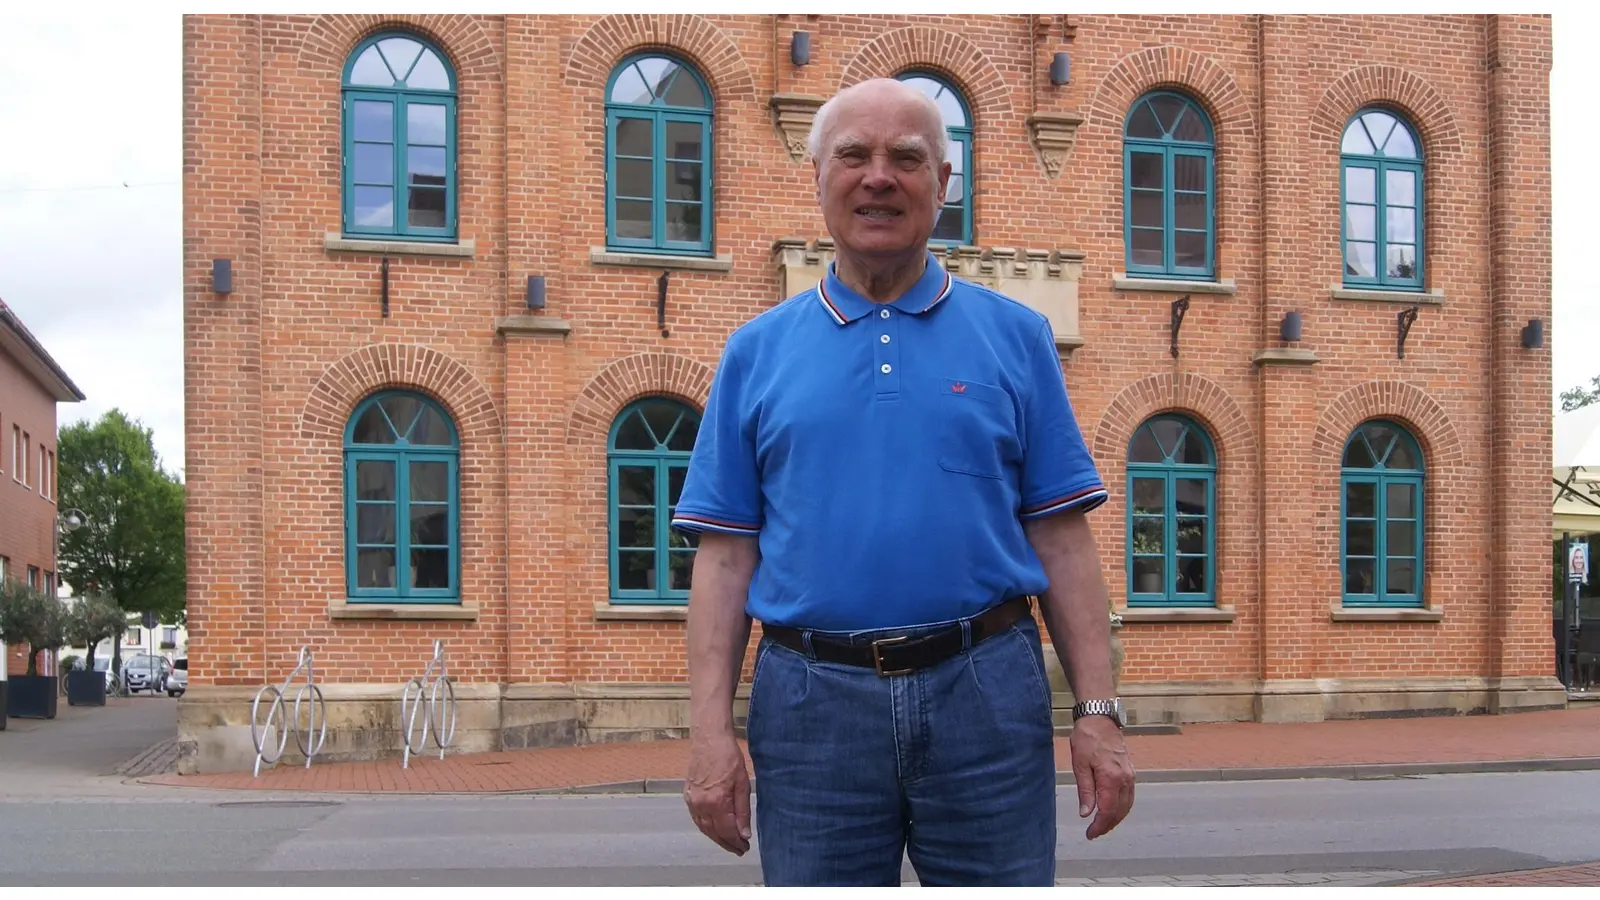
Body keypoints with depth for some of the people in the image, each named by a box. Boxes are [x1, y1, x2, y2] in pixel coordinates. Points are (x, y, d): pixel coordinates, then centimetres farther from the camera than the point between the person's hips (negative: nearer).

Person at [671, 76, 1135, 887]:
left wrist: (1098, 712, -3)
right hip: (813, 701, 1)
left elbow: (1062, 540, 4)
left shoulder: (1015, 336, 7)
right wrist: (710, 731, -4)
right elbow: (725, 553, 4)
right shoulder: (756, 353, 8)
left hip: (985, 693, 0)